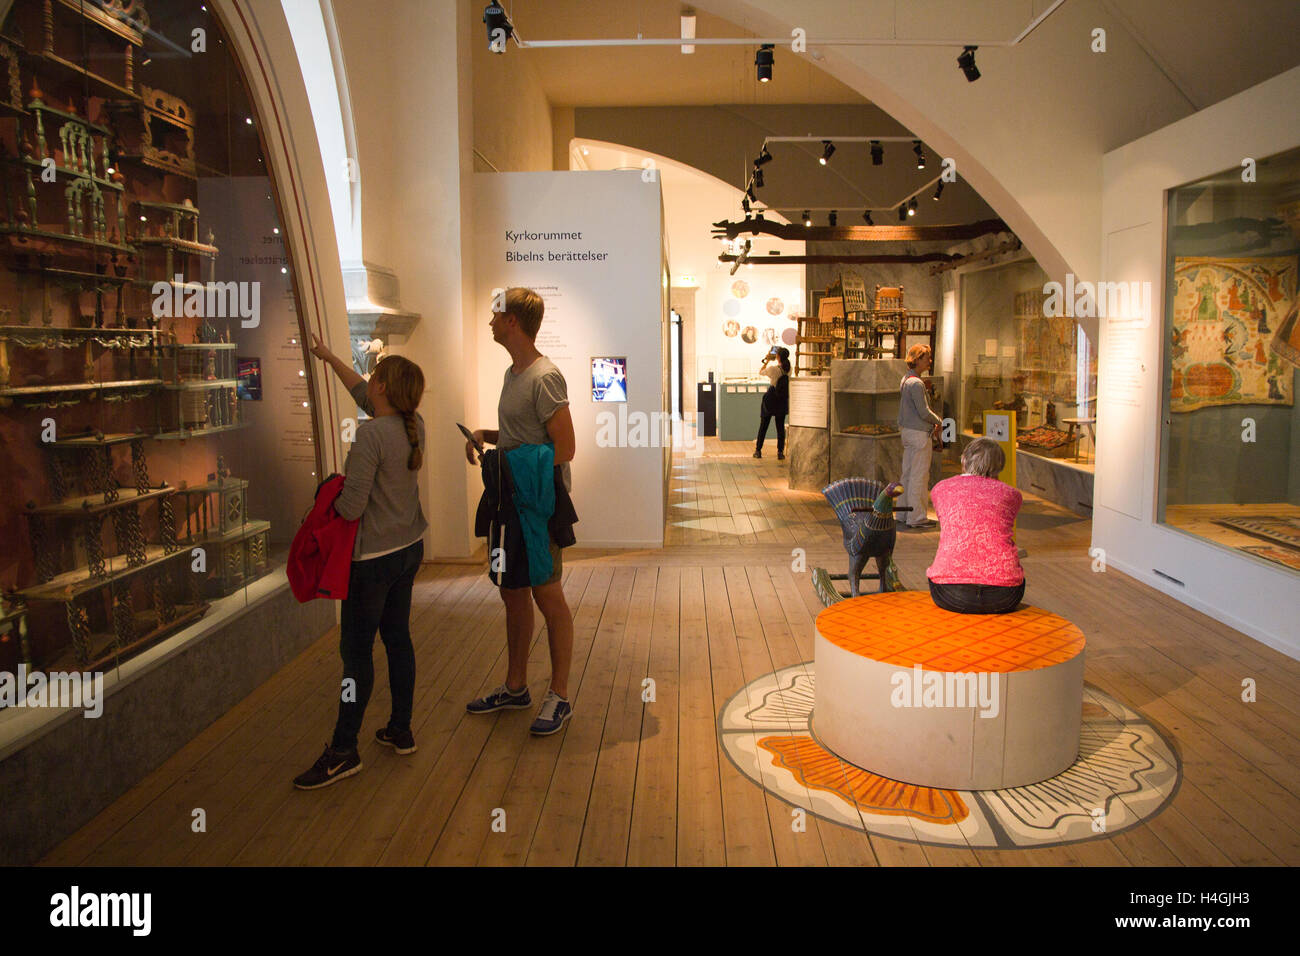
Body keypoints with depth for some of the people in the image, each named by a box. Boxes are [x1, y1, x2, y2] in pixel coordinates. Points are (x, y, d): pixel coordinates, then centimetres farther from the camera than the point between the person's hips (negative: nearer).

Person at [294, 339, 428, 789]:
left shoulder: (370, 435, -22)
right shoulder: (414, 426, 2)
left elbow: (351, 507, -22)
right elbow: (362, 393, 19)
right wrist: (328, 356, 27)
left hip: (373, 558, -8)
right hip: (409, 549, 8)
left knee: (356, 650, 0)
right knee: (397, 638, 16)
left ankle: (343, 750, 9)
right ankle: (401, 731, 26)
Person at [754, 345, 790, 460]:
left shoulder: (773, 369, -18)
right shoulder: (789, 369, -5)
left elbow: (760, 371, 0)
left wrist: (766, 360, 9)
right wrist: (770, 360, 15)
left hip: (771, 400, -3)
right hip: (783, 400, 3)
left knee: (763, 425, 9)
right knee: (780, 426, 9)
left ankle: (758, 451, 14)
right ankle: (780, 452, 6)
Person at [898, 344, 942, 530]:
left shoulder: (905, 380, 13)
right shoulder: (916, 383, -18)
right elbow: (924, 412, -19)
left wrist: (932, 423, 15)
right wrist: (938, 422, -2)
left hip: (907, 430, 10)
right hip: (919, 432, -10)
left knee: (908, 473, 14)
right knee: (919, 475, -5)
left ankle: (906, 512, 21)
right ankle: (916, 517, -2)